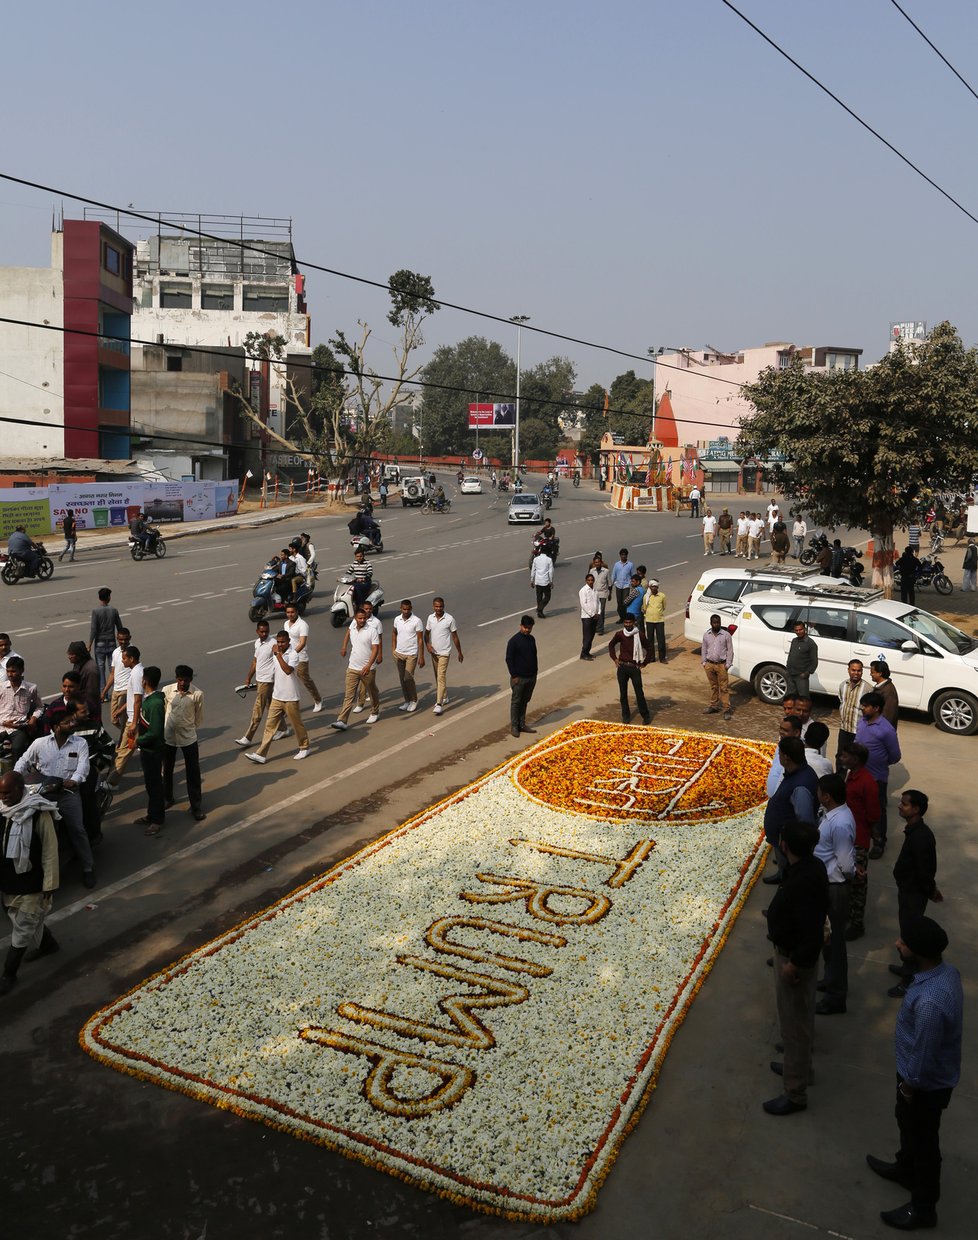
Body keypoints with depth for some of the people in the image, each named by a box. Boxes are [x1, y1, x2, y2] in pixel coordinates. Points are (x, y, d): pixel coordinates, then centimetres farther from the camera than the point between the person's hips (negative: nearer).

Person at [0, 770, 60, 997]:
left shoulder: (39, 814, -21)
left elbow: (50, 852, -16)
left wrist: (50, 885, -13)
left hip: (31, 883, -7)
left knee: (22, 930, 5)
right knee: (29, 921, 24)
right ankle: (47, 943, 48)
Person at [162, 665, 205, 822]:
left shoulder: (197, 694, -14)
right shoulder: (167, 690, -9)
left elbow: (199, 718, -1)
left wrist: (188, 729, 5)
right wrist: (162, 728, 9)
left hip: (189, 738, -2)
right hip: (168, 737, 2)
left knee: (193, 773, 3)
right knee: (167, 770, 18)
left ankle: (196, 806, 15)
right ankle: (167, 799, 40)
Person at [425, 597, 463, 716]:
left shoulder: (450, 619, -12)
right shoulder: (430, 618, 1)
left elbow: (455, 636, -4)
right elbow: (427, 633, 10)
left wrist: (459, 652, 1)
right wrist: (428, 644, -11)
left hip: (444, 653, -5)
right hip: (434, 652, 5)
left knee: (441, 677, -12)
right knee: (438, 677, 17)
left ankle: (439, 704, -15)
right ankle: (444, 697, 35)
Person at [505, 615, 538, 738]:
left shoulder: (532, 639, 5)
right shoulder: (514, 641, -14)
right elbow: (509, 659, -13)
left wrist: (535, 673, 13)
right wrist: (514, 676, -14)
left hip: (531, 677, 6)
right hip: (519, 677, -6)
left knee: (525, 701, 14)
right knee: (516, 702, 4)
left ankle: (522, 724, 23)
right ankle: (514, 726, 13)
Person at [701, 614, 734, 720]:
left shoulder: (726, 635, -6)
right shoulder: (706, 635, 4)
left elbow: (730, 650, -4)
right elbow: (703, 649, 11)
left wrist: (728, 664, -8)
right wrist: (704, 662, 6)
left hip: (721, 665, -4)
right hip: (710, 664, 4)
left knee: (724, 687, -3)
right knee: (713, 687, 15)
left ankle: (727, 709, -1)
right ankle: (713, 706, 26)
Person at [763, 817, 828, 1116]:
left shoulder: (805, 882, -35)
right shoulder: (811, 866, -5)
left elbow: (812, 933, -31)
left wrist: (794, 964, -20)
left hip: (793, 957, -10)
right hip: (795, 952, 10)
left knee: (794, 1023, 6)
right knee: (800, 1017, 27)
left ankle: (795, 1093, 21)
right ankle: (799, 1066, 48)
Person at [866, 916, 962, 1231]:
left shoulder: (929, 1002, -43)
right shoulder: (946, 971, -14)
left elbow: (924, 1057, -29)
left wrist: (909, 1087, -11)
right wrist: (906, 1057, 18)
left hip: (927, 1083, -8)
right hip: (930, 1076, 8)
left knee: (923, 1140, 17)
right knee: (907, 1124, 31)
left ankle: (923, 1207, 41)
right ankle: (906, 1168, 57)